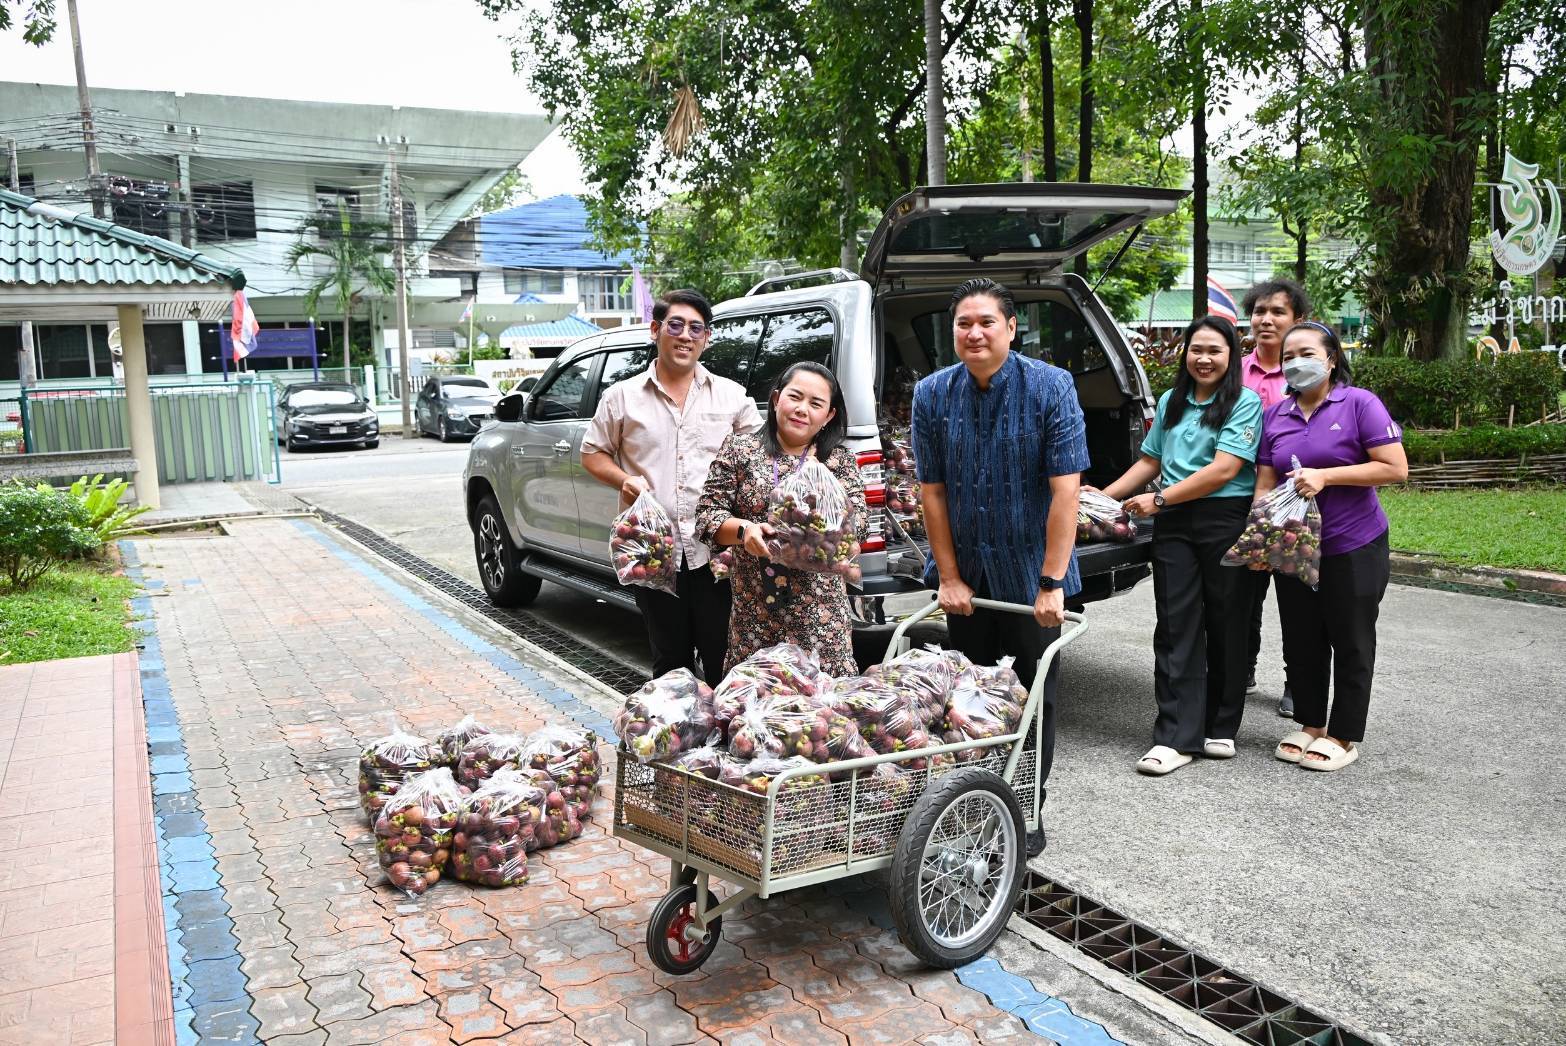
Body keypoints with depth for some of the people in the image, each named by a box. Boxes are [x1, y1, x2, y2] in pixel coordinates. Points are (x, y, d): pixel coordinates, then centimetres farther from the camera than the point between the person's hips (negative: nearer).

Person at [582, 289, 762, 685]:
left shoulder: (732, 395, 8)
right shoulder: (622, 396, 7)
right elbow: (592, 453, 13)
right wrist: (624, 479, -8)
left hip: (715, 551, -1)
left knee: (722, 660, 3)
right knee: (670, 662, 13)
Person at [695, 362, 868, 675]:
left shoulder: (840, 461, 8)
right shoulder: (739, 450, 7)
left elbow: (857, 522, 0)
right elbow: (707, 513, 4)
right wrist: (743, 529, -15)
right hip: (753, 611, 0)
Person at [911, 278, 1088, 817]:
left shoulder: (1052, 387, -13)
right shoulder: (932, 394, -4)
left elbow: (1065, 489, -18)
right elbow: (932, 491, -2)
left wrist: (1051, 582, -21)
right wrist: (949, 577, -4)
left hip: (1031, 574, -3)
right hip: (966, 575, 3)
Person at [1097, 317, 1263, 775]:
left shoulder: (1245, 403, -3)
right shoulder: (1170, 403, 14)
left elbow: (1224, 470, -13)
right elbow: (1150, 463, 19)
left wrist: (1159, 500, -13)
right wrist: (1105, 496, 10)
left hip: (1226, 520, -4)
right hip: (1174, 524, 4)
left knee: (1225, 624, 6)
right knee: (1176, 626, -1)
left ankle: (1220, 728, 20)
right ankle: (1177, 737, 0)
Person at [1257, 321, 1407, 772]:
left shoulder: (1359, 403, -8)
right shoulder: (1275, 415, 6)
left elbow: (1395, 468, -14)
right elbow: (1265, 482, 5)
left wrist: (1325, 476, -20)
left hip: (1354, 549, -5)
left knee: (1351, 644, 7)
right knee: (1301, 643, 13)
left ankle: (1344, 736, 19)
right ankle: (1311, 725, 29)